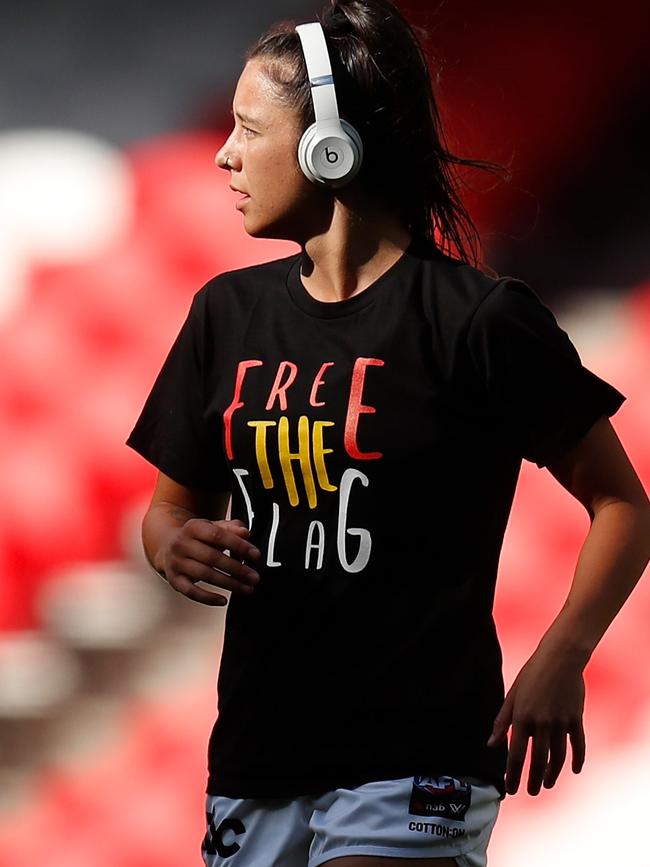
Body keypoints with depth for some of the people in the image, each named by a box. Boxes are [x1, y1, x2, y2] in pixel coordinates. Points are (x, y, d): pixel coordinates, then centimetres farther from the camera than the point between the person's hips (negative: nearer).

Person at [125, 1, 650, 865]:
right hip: (256, 758, 6)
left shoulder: (479, 321, -7)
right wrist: (177, 547, -5)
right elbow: (174, 503, 19)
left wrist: (561, 658, -17)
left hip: (413, 768, -6)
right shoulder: (230, 313, 10)